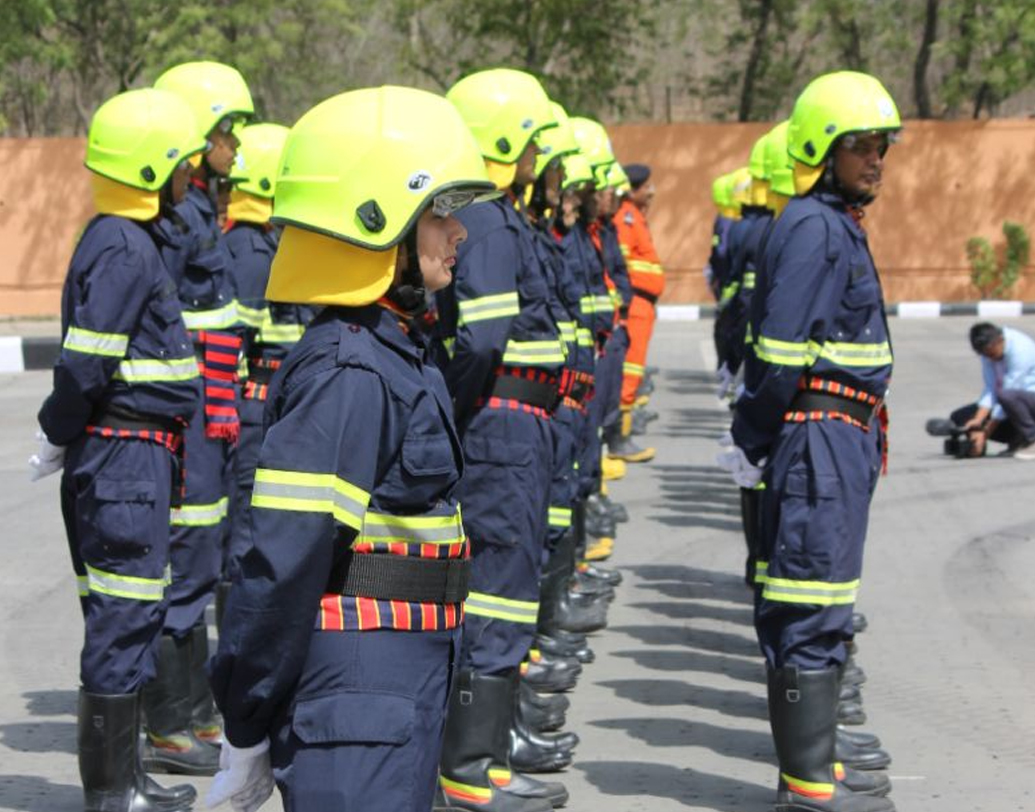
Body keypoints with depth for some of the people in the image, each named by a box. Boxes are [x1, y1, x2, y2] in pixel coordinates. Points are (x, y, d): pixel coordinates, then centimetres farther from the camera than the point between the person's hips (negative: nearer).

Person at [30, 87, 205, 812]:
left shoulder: (133, 241, 15)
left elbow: (89, 364, 18)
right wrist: (59, 439, -6)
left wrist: (64, 439, 17)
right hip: (125, 456, -10)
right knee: (125, 617, -5)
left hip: (139, 458, 10)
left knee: (129, 617, 16)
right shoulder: (122, 249, -16)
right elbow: (85, 363, -19)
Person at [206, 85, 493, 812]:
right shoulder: (347, 374, -18)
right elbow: (284, 555, -21)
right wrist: (247, 730, -16)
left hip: (404, 692, 10)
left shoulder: (397, 353, 13)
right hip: (353, 707, -10)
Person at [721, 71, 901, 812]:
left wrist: (756, 437, 14)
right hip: (821, 436, -10)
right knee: (812, 609, -6)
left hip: (844, 441, 10)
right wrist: (757, 440, -10)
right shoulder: (813, 228, -15)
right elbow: (780, 353, -19)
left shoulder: (839, 225, 17)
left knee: (821, 608, 16)